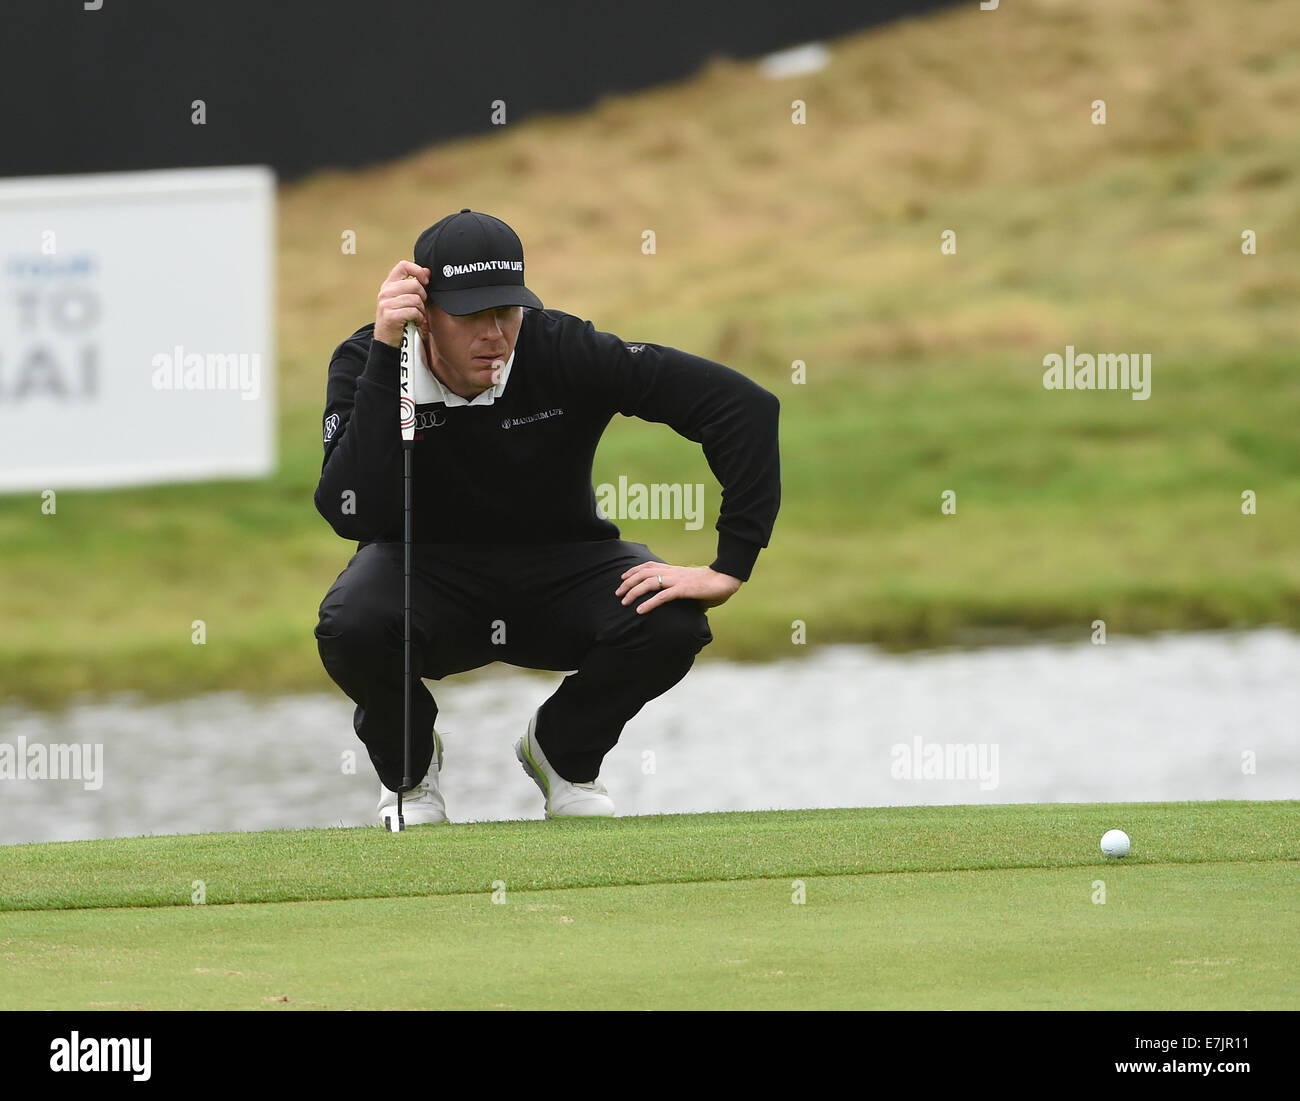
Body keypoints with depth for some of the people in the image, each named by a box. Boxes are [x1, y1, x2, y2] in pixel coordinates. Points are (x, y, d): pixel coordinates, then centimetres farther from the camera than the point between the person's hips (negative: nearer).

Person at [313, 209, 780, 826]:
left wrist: (731, 567, -27)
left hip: (560, 569, 1)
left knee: (671, 624, -29)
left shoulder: (563, 352, -21)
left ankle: (563, 752, 5)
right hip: (427, 569, -1)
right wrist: (385, 353, -38)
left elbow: (745, 405, -23)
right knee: (352, 623, -35)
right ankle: (409, 767, 1)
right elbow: (353, 514, -34)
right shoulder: (365, 365, -18)